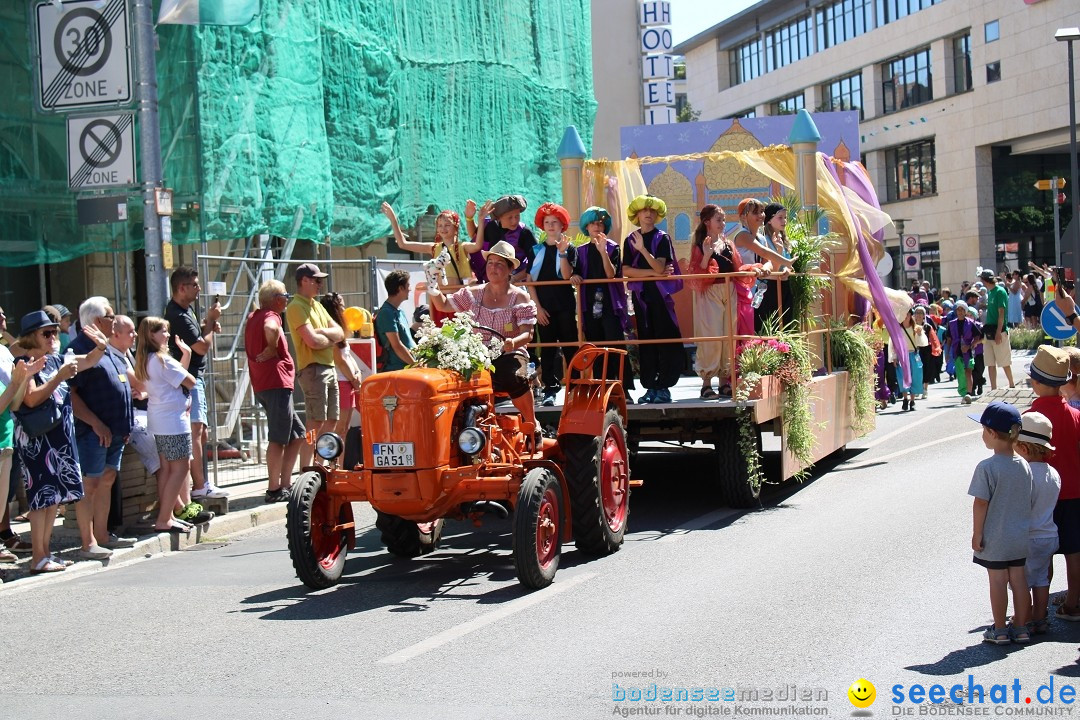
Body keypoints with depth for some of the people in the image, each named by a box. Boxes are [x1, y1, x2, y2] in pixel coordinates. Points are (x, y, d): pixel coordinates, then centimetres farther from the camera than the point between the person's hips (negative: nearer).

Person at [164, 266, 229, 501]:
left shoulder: (186, 309, 13)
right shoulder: (178, 315, -18)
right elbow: (202, 347, -19)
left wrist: (209, 325, 8)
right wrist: (211, 320, -6)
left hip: (194, 378, 11)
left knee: (200, 431, 13)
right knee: (195, 430, -13)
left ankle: (202, 483, 19)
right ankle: (200, 486, -14)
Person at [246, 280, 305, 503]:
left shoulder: (254, 317, 20)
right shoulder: (271, 316, -8)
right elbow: (270, 329, -32)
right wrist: (272, 350, -16)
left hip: (263, 385, 10)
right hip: (276, 383, -10)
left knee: (297, 434, 14)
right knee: (278, 439, -6)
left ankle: (285, 484, 14)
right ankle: (274, 489, -5)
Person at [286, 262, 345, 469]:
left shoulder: (317, 306, 20)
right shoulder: (296, 307, -9)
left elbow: (340, 333, 13)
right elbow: (313, 341, -19)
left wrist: (323, 332, -7)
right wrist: (332, 339, 0)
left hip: (329, 368, 9)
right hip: (313, 369, -9)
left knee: (330, 422, 10)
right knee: (315, 425, -12)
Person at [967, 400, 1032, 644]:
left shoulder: (987, 467, -19)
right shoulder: (1023, 465, -1)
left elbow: (981, 503, -16)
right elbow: (1028, 500, 8)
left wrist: (976, 534, -8)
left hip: (995, 538, -5)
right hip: (1020, 537, 5)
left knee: (997, 581, 4)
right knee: (1018, 579, 12)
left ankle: (1000, 630, 12)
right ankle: (1021, 628, 20)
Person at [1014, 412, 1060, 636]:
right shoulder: (1054, 474, 2)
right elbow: (1047, 506, 11)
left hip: (1027, 539, -7)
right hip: (1050, 535, 8)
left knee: (1022, 583, 4)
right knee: (1041, 580, 17)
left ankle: (1024, 624, 9)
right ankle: (1040, 620, 24)